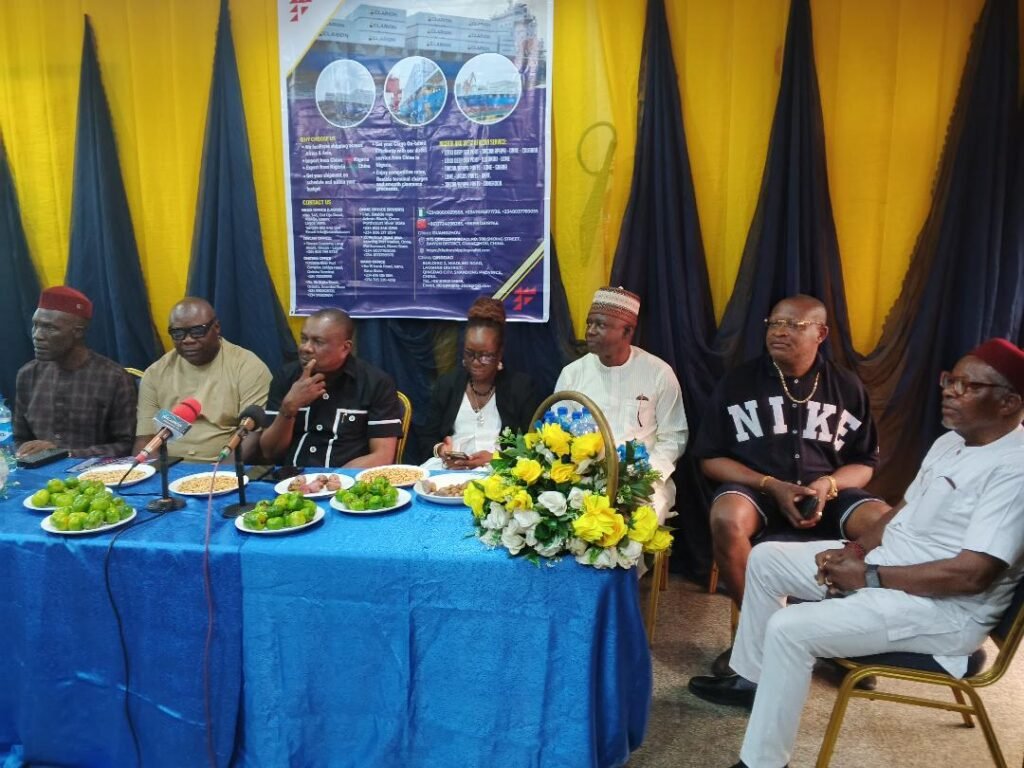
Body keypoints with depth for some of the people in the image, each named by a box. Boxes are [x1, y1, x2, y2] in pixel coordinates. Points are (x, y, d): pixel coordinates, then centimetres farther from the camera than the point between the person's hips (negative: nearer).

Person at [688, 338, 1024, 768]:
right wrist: (856, 549, -1)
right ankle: (752, 679, 24)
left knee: (790, 630, -25)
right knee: (766, 559, 9)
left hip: (944, 609, -10)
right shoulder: (950, 442, 8)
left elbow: (971, 574, -28)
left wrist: (869, 576, -20)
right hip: (884, 565, 10)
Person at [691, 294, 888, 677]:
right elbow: (711, 458, -1)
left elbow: (864, 463, 10)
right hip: (756, 487, -2)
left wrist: (829, 484, -13)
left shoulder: (847, 387, 7)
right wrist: (770, 485, -15)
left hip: (827, 491, 2)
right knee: (727, 520, -35)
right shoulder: (738, 382, 1)